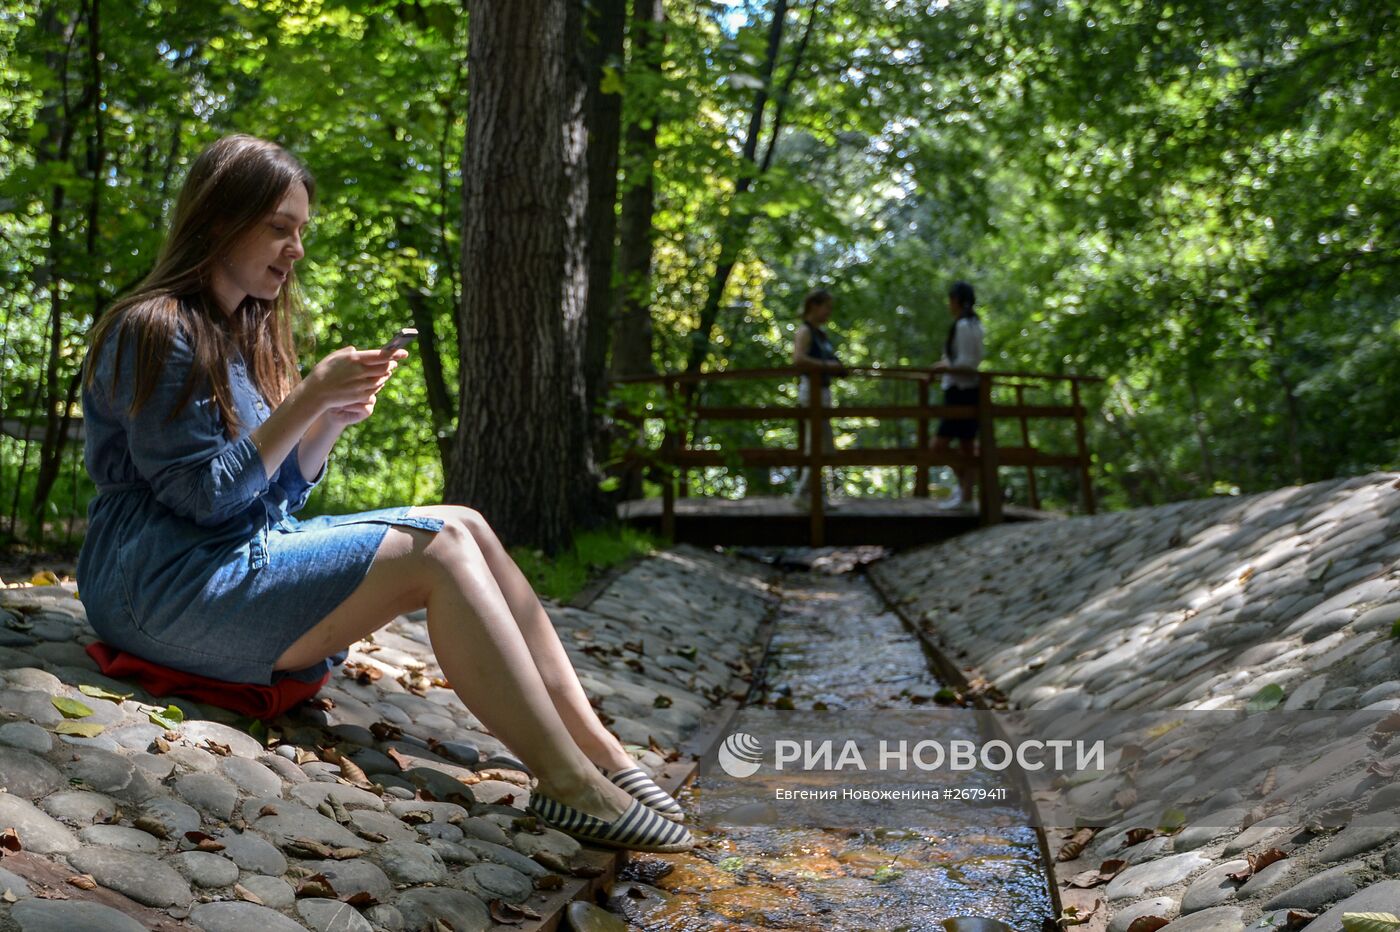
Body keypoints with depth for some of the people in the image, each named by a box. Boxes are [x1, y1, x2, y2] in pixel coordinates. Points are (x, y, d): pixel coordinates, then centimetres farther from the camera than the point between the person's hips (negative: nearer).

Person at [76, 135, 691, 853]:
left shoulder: (244, 335, 17)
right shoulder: (154, 331, -10)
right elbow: (200, 495, -17)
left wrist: (334, 420, -2)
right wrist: (310, 398, -19)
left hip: (251, 550, 9)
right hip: (164, 586, -9)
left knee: (463, 526, -8)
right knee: (436, 551, -23)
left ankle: (594, 748, -15)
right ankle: (569, 782, -25)